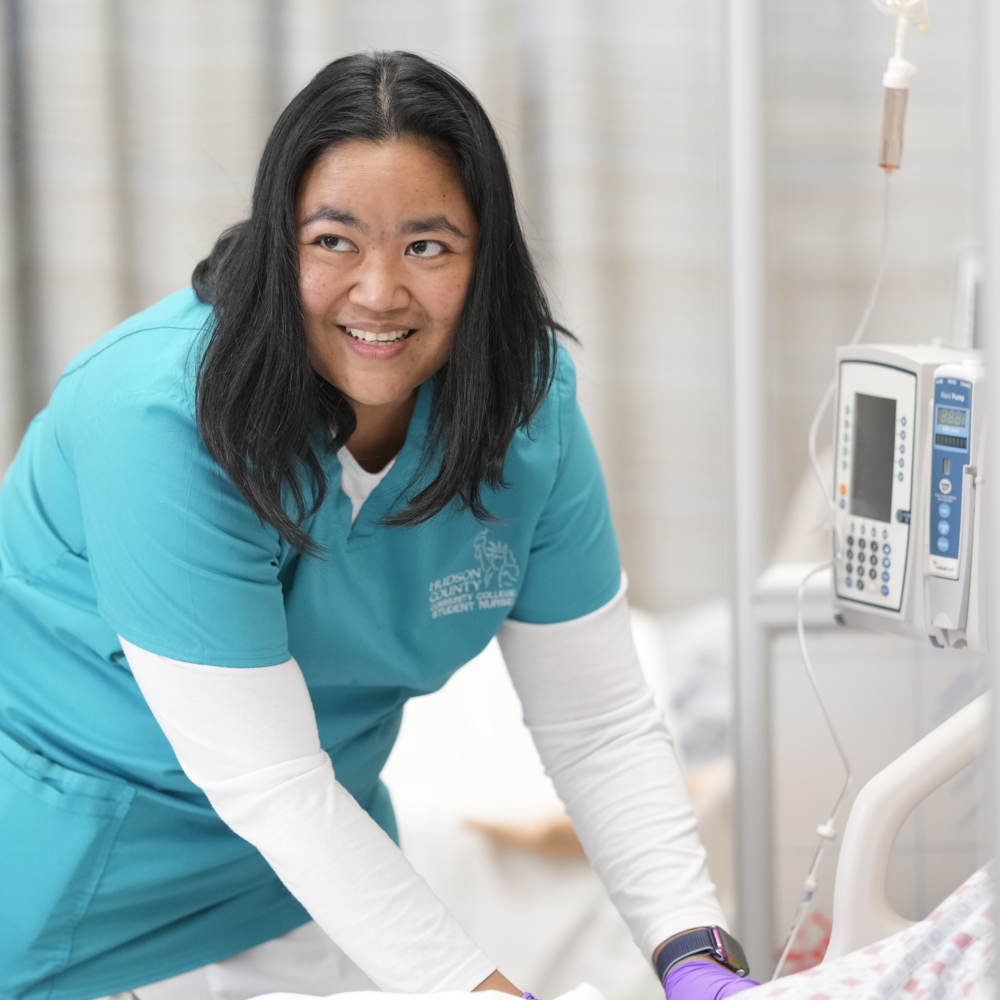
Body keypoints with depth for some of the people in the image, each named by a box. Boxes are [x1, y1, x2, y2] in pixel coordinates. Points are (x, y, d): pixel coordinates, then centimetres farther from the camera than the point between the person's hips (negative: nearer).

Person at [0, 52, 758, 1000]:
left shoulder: (527, 400, -11)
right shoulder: (163, 421, -30)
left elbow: (600, 723, -8)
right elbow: (268, 782, -30)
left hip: (305, 864, 5)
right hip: (78, 876, -5)